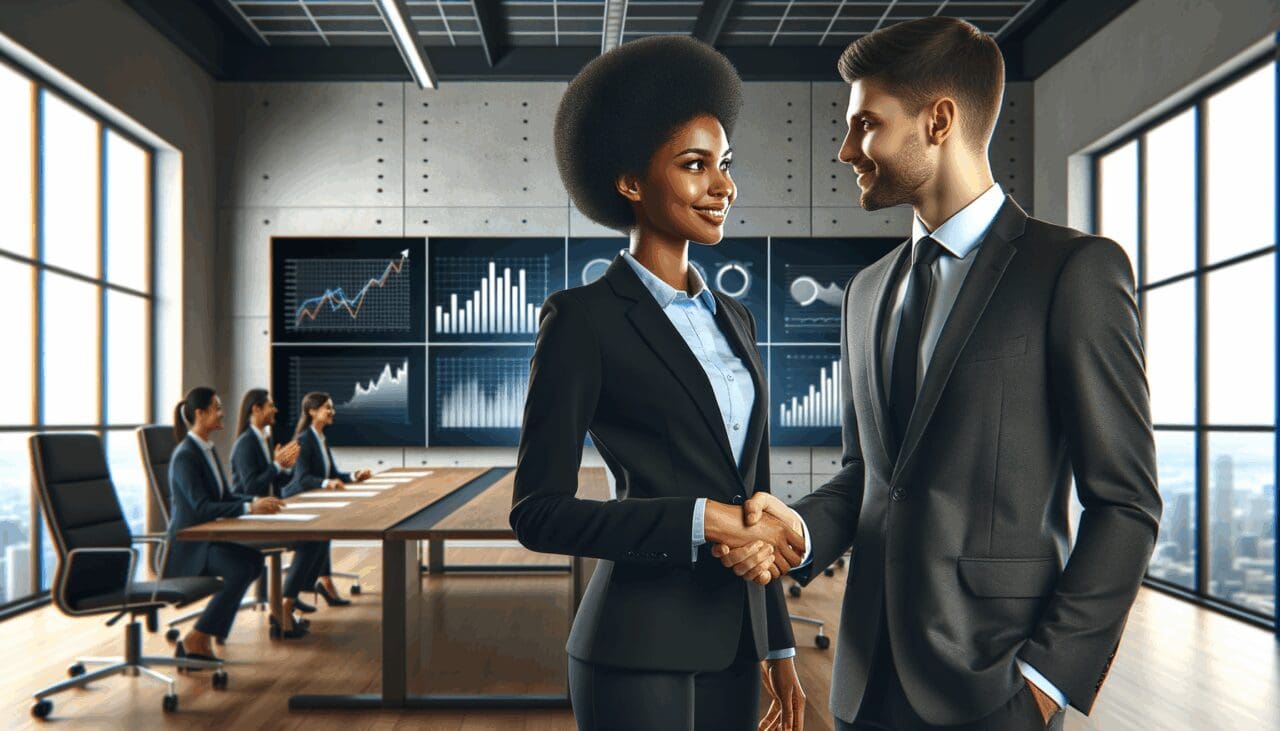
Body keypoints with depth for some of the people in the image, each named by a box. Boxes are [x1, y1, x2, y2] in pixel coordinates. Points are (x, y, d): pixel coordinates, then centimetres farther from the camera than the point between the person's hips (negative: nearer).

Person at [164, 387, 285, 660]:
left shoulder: (208, 450, 13)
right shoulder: (185, 456, -15)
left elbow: (225, 497, 14)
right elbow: (201, 507, -24)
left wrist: (256, 501, -4)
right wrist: (249, 508, -30)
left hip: (209, 537, 8)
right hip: (188, 545, -8)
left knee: (254, 558, -18)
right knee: (242, 568, -28)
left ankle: (204, 634, -7)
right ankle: (195, 641, -14)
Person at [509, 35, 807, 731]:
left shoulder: (733, 318, 10)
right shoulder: (583, 318, -10)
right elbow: (538, 512, -13)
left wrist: (778, 644, 15)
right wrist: (701, 522, -20)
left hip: (733, 647, 6)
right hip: (641, 653, -6)